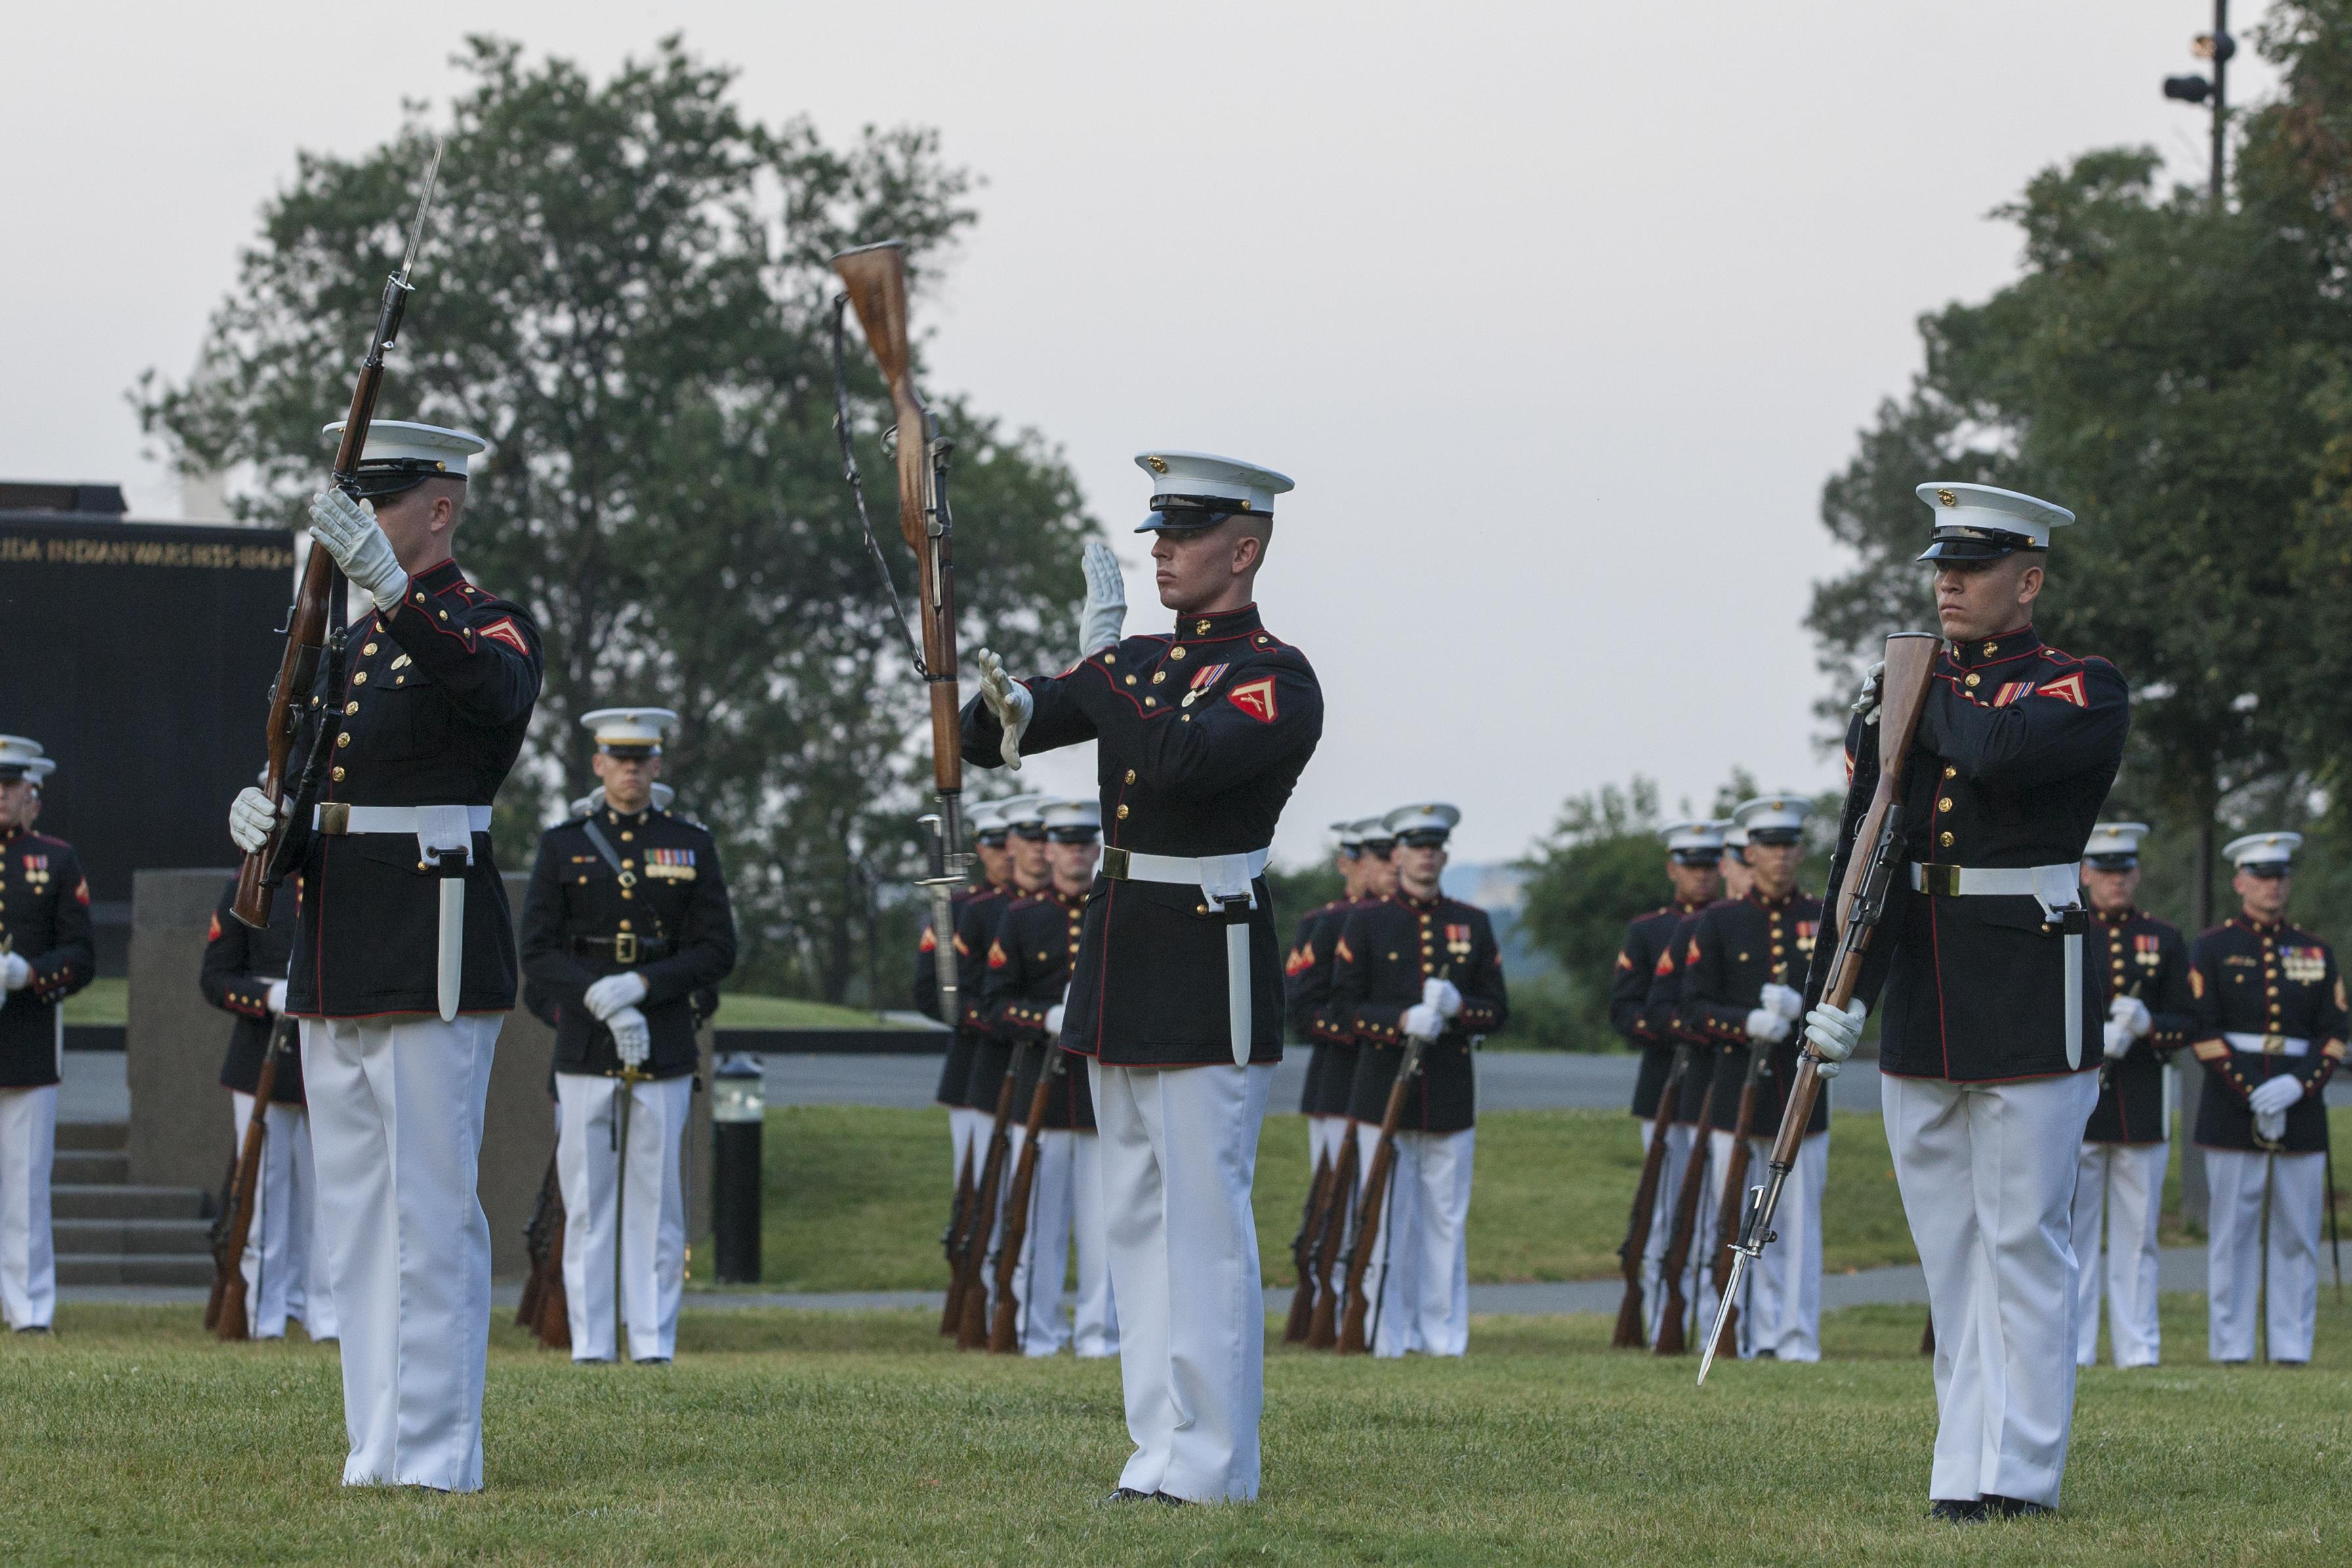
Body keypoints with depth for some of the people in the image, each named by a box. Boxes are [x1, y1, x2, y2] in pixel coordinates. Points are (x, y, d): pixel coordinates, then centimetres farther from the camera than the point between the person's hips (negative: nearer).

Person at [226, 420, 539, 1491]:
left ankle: (437, 1461, -6)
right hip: (335, 959, 8)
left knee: (431, 1212, -8)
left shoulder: (490, 627, -4)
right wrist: (260, 821, -3)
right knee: (355, 1219, 9)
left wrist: (390, 587, -41)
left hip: (432, 956, -8)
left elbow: (493, 694, -29)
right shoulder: (349, 642, 19)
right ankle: (375, 1454, 13)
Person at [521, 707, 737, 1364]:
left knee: (658, 1202, 0)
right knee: (587, 1203, 0)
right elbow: (538, 953, 1)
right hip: (585, 1050, 0)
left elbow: (718, 952, 3)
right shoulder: (563, 845, 6)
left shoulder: (692, 845, 7)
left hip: (664, 1049, 0)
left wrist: (641, 985, -12)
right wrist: (604, 1006, -14)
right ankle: (591, 1346, 3)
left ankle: (655, 1343, 3)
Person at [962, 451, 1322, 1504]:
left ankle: (1210, 1466, -4)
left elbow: (1181, 763, -28)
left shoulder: (1277, 682, -9)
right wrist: (1008, 708, -11)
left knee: (1204, 1222, -7)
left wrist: (1095, 669, -18)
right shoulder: (1137, 664, 14)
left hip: (1209, 978, -8)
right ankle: (1160, 1447, 15)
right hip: (1119, 971, 8)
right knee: (1137, 1219, 10)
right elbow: (988, 739, 12)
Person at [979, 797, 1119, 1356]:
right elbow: (994, 1004, 3)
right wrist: (1048, 1019, -15)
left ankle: (1100, 1331, 5)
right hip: (1041, 1084, 0)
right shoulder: (1022, 920, 8)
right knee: (1037, 1218, -1)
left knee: (1105, 1217, -1)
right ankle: (1038, 1331, 5)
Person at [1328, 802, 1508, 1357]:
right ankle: (1388, 1337, 2)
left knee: (1447, 1221, 2)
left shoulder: (1473, 924, 11)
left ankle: (1445, 1338, 7)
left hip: (1451, 1098, 2)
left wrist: (1457, 1007, -12)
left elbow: (1498, 1010, 10)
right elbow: (1345, 1004, 1)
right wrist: (1401, 1022, -17)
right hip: (1384, 1095, -2)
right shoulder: (1366, 923, 5)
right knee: (1386, 1221, -2)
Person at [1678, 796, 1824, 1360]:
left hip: (1802, 1097, 1)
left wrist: (1800, 1006, -17)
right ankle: (1748, 1339, 3)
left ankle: (1797, 1341, 3)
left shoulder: (1827, 920, 8)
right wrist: (1749, 1023, -17)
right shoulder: (1718, 922, 5)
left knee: (1800, 1222, 1)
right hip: (1737, 1095, -1)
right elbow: (1695, 1006, 0)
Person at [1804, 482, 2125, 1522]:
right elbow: (1862, 853, 5)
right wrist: (1835, 992, -4)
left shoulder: (2083, 694, -4)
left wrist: (1924, 701, -7)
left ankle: (2017, 1474, -1)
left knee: (2022, 1243, -4)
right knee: (1948, 1249, 7)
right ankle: (1964, 1469, 11)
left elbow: (2002, 754, -26)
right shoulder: (1898, 688, 11)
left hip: (2030, 1014, -5)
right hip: (1919, 1009, 5)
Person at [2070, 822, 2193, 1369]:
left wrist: (2147, 1025, -13)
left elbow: (2186, 1023, 9)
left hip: (2142, 1108, 1)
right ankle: (2073, 1349, 2)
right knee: (2073, 1230, -1)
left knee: (2138, 1234, 2)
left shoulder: (2165, 941, 11)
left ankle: (2138, 1348, 6)